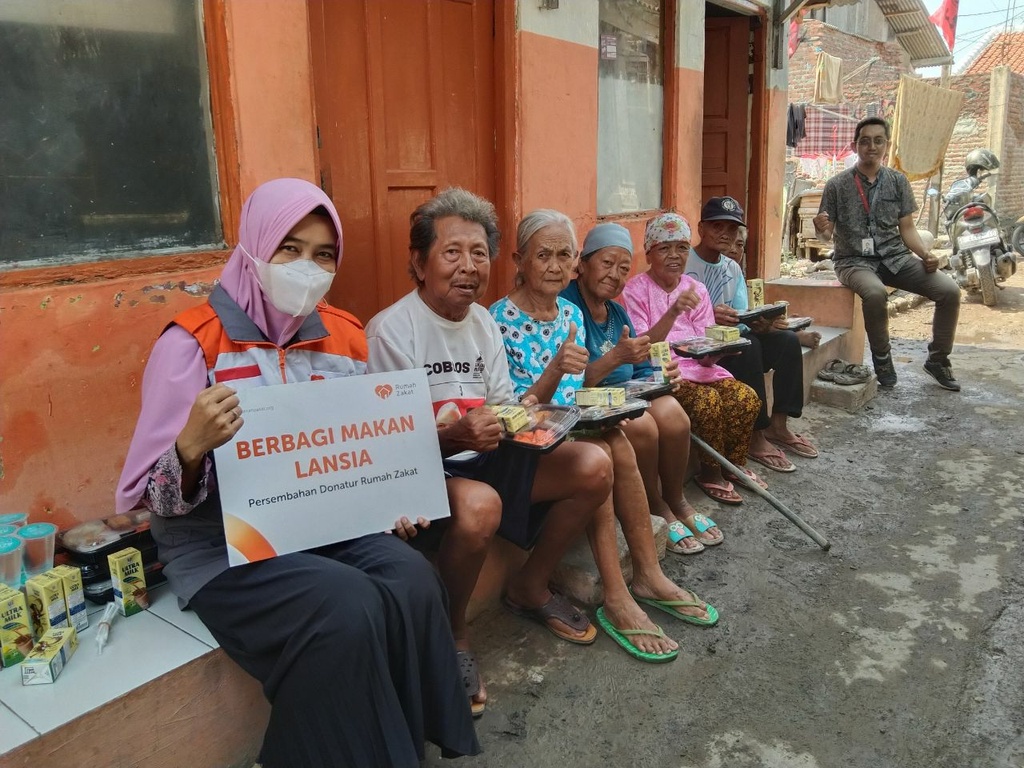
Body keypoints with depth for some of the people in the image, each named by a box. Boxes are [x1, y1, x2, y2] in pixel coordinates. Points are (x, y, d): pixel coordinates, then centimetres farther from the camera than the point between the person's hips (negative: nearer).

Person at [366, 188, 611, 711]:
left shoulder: (483, 321, 8)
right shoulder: (391, 330, -15)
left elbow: (504, 407, 13)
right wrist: (451, 434, -35)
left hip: (483, 459, 7)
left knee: (593, 467, -6)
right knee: (480, 505, -39)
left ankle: (529, 587, 15)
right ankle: (450, 638, -9)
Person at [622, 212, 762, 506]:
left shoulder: (696, 289, 9)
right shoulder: (636, 289, -6)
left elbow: (707, 355, 7)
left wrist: (718, 349, -18)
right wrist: (673, 312, -30)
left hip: (697, 366, 5)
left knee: (746, 397, -17)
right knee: (707, 400, -29)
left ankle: (735, 464, 7)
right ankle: (710, 472, -5)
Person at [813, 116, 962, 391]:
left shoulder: (898, 181, 7)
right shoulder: (837, 185, -1)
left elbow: (907, 228, 9)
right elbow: (827, 234, 1)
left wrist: (925, 254, -9)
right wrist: (821, 229, -24)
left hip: (895, 257, 4)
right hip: (855, 260, -4)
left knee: (949, 290, -16)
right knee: (875, 293, -37)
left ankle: (937, 359, 6)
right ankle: (882, 357, -10)